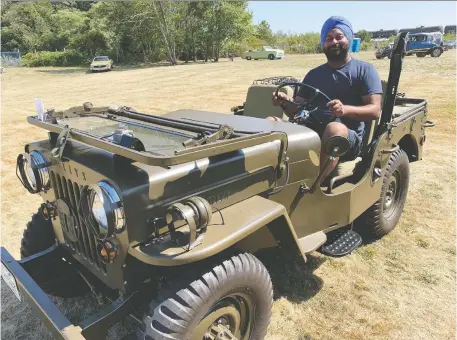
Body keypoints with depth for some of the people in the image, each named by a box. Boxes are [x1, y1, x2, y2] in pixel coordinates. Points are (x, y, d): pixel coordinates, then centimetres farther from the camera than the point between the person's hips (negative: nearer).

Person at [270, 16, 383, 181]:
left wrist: (345, 109, -26)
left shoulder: (364, 70, 6)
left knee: (335, 127, -40)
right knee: (271, 121, -17)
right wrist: (287, 102, -10)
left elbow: (375, 110, -6)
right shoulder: (314, 74, 19)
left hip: (349, 137, -4)